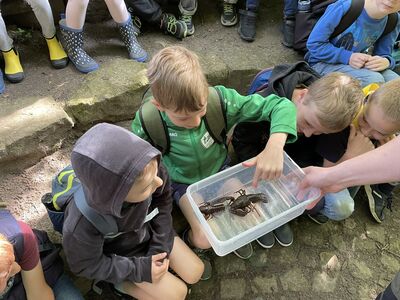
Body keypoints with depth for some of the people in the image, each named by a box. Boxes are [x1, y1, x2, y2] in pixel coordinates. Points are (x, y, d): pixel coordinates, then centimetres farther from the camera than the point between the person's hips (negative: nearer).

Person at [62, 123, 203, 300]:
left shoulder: (149, 170, -34)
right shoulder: (84, 225, -41)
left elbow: (163, 203, -10)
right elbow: (85, 265, -19)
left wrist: (160, 247, -12)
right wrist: (140, 269, -20)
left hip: (151, 233, 4)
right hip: (121, 255, -3)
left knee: (195, 273, 7)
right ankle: (121, 284, 16)